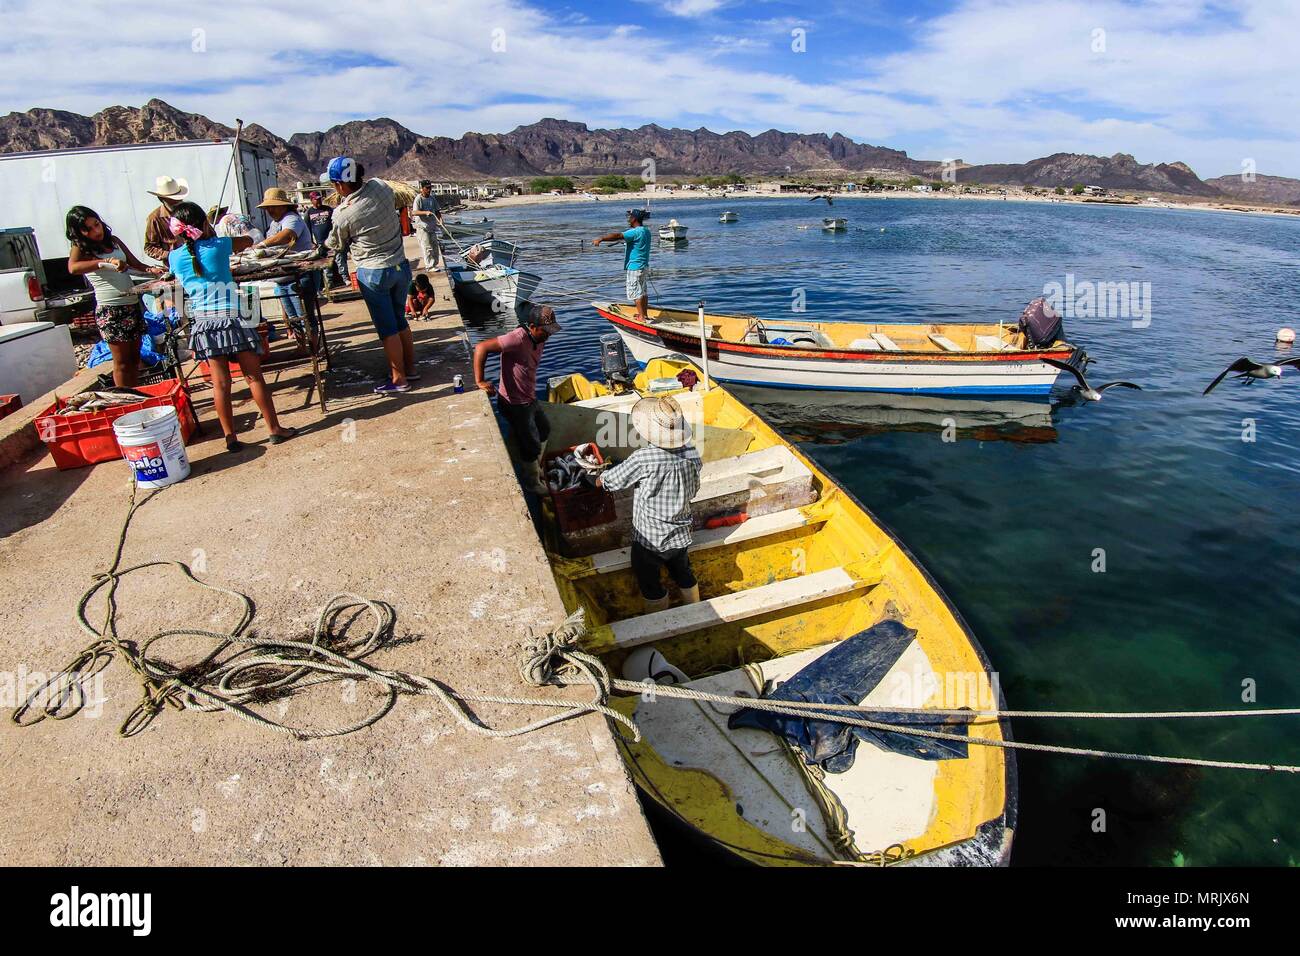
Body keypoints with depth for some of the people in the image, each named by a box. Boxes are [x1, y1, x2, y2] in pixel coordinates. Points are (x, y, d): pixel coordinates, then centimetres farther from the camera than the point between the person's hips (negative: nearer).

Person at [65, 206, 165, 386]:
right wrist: (106, 262, -36)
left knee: (134, 357, 11)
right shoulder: (80, 249, -5)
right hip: (110, 310, -6)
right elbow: (73, 268, -26)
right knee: (122, 361, -2)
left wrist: (151, 269, -2)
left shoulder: (113, 241, 12)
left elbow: (135, 263, 19)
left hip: (132, 305, 6)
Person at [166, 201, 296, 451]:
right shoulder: (218, 245, -4)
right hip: (230, 317, -3)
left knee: (220, 383, 7)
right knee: (254, 376, 4)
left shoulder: (175, 257, 4)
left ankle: (230, 438, 12)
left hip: (202, 322, 3)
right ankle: (274, 429, 8)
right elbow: (248, 240, 15)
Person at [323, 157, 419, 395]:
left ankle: (399, 379, 10)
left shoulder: (344, 215, -17)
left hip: (374, 273, -6)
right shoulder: (382, 187, -6)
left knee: (387, 328, 4)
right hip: (401, 266, 6)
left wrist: (323, 244, 23)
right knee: (400, 320, 18)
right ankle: (410, 368, 27)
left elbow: (336, 245, 1)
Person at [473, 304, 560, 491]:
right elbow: (481, 348, -34)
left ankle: (535, 467, 48)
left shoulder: (539, 338, -1)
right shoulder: (518, 338, -29)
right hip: (515, 404, -9)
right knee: (531, 445, 4)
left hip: (530, 398, 9)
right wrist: (480, 381, -34)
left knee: (544, 431, 26)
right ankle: (532, 482, 28)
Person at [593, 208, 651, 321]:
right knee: (643, 291, 15)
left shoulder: (636, 232, -19)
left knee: (635, 292, -3)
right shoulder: (646, 231, 10)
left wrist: (600, 239, -27)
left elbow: (618, 236, -26)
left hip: (635, 267, -9)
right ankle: (644, 314, 23)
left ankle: (641, 317, -2)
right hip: (644, 266, 9)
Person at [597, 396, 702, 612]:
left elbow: (608, 481, -13)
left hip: (649, 540, -5)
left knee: (651, 586, 19)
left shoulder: (642, 460, -29)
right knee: (684, 575, 29)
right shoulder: (691, 454, -14)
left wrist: (599, 480, 10)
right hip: (680, 537, 5)